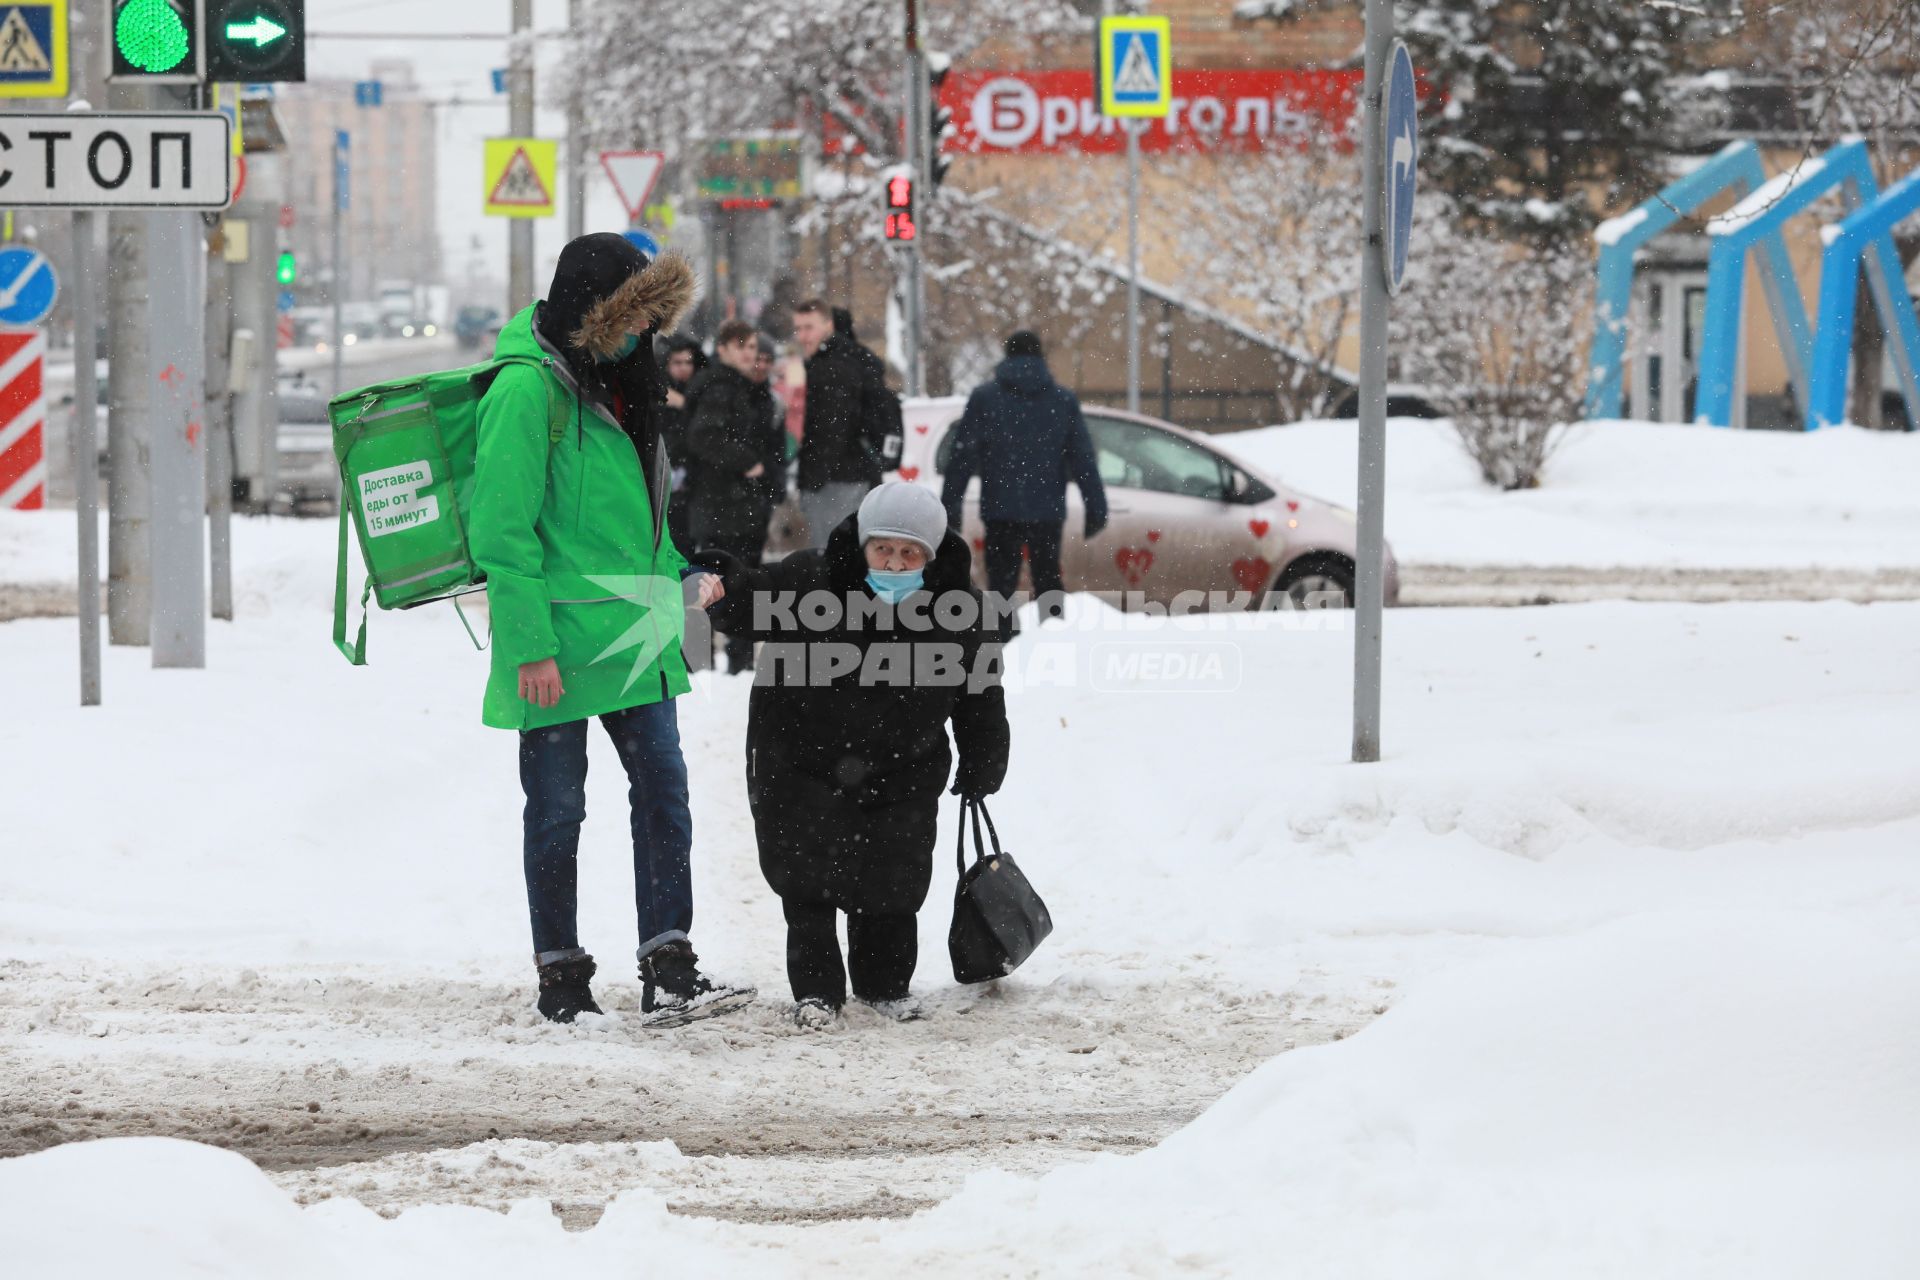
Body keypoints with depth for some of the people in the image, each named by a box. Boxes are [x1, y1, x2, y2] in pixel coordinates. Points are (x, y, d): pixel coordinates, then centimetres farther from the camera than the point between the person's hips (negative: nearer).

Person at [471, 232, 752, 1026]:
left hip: (632, 636, 8)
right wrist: (529, 646, -19)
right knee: (557, 808, 3)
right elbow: (502, 529, -17)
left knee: (663, 790, 2)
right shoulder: (527, 388, -15)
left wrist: (679, 576, 23)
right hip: (560, 644, -8)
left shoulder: (610, 380, 13)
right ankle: (561, 981, 12)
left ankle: (669, 974, 3)